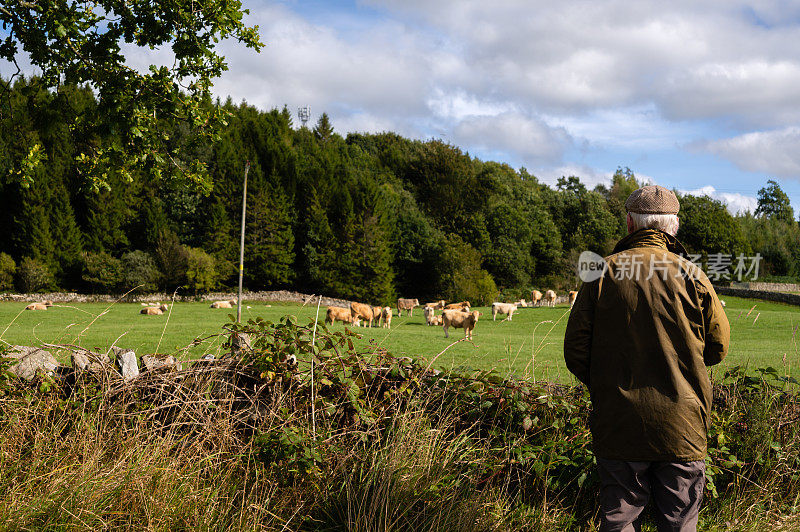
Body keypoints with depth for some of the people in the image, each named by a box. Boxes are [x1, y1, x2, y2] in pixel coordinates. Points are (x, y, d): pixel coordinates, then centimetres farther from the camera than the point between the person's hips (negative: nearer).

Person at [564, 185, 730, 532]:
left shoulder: (603, 273, -5)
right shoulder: (692, 276, -4)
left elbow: (575, 351, -2)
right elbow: (718, 348, 5)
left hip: (618, 425, 0)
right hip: (681, 429, 0)